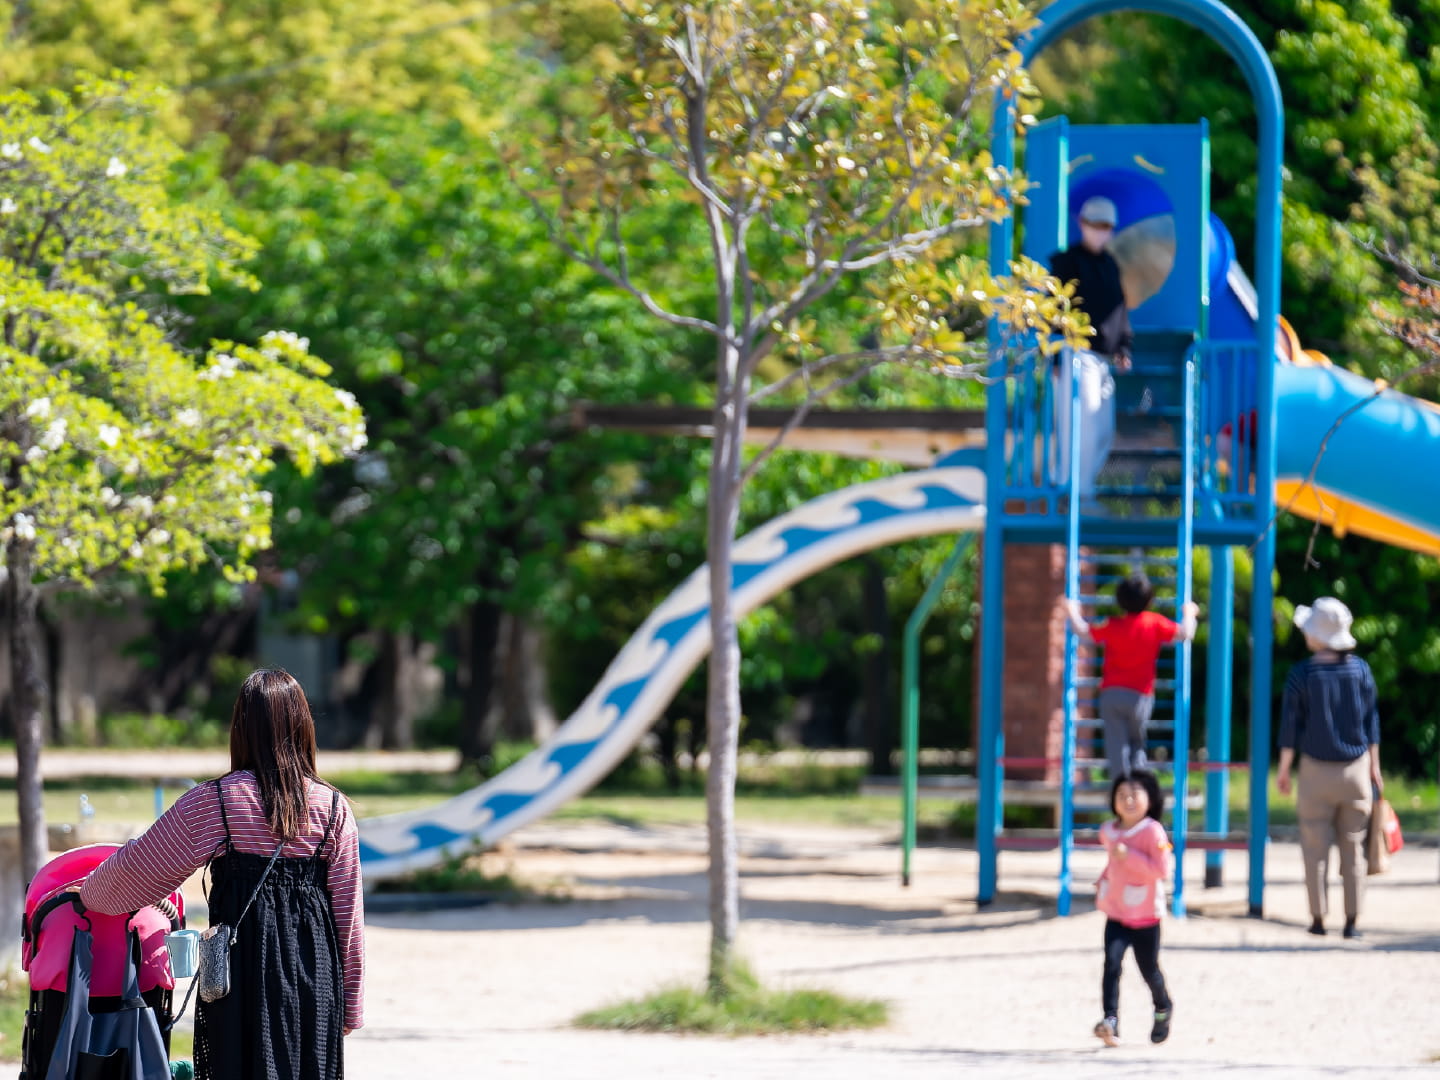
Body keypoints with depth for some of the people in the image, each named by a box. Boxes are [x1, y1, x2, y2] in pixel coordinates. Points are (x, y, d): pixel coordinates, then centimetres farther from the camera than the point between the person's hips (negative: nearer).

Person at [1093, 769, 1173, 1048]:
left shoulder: (1153, 831, -14)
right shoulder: (1109, 831, 6)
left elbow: (1162, 870, -22)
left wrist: (1129, 856, -28)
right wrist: (1103, 881, 13)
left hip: (1145, 916, -4)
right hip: (1116, 914, 4)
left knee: (1149, 969, 9)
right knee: (1111, 964, -15)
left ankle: (1163, 1009, 39)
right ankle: (1110, 1020, -22)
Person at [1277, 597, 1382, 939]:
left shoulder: (1302, 674, -9)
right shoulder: (1359, 670, -1)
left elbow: (1290, 723, -5)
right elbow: (1371, 721, 5)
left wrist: (1284, 769, 5)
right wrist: (1374, 767, 14)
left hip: (1317, 770, -2)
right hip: (1355, 769, 2)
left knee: (1316, 848, 5)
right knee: (1353, 847, 7)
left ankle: (1318, 917, 5)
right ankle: (1352, 920, 5)